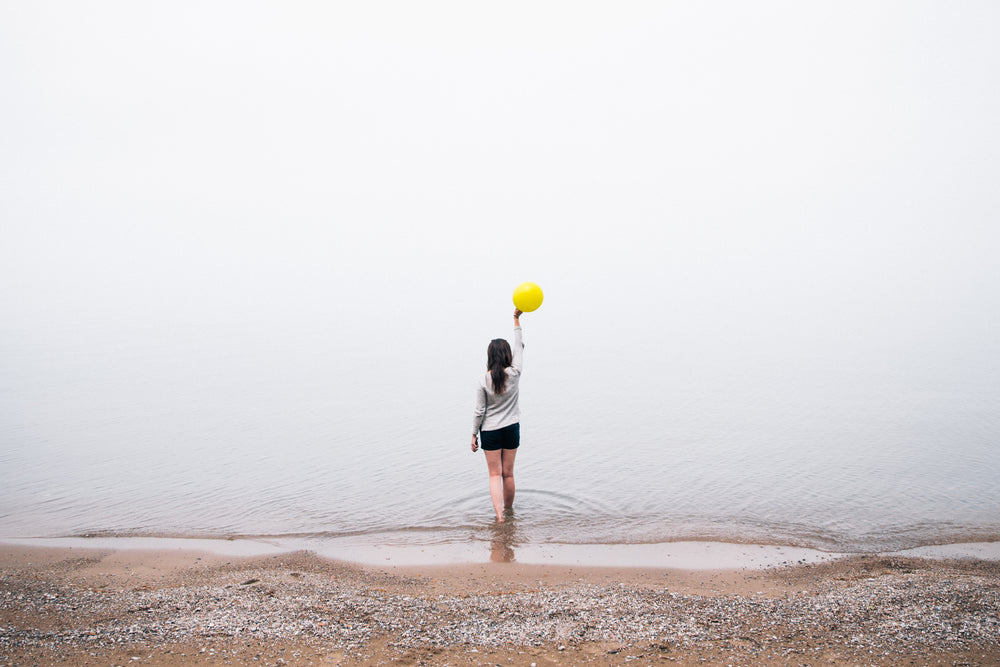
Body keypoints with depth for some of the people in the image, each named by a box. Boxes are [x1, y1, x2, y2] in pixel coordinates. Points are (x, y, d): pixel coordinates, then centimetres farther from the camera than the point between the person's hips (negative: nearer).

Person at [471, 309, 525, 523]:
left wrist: (474, 434, 0)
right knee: (508, 473, 13)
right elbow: (519, 347, 2)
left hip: (490, 431, -1)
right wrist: (516, 320, 7)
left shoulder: (483, 379, -13)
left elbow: (479, 411, -10)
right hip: (511, 429, 1)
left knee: (495, 475, 3)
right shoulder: (514, 374, -11)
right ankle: (508, 510, 26)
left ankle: (499, 515, -10)